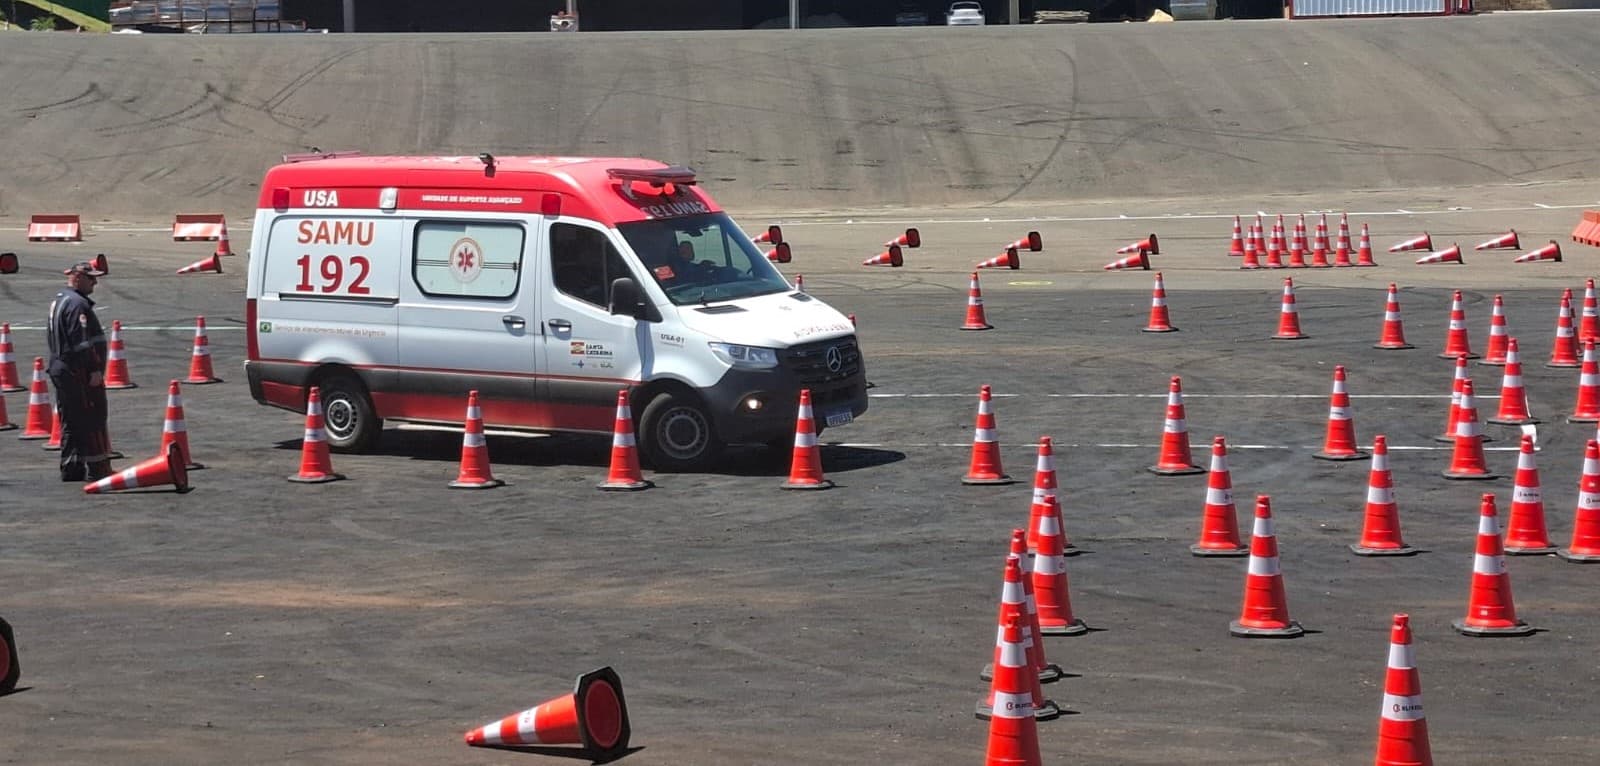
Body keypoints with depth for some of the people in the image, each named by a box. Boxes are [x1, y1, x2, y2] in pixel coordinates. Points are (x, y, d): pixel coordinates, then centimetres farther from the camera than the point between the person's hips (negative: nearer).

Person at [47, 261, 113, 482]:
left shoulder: (58, 301, 17)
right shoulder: (78, 304, -16)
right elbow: (83, 342, -22)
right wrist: (95, 370, -21)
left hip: (60, 370, 10)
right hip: (79, 373, -10)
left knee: (71, 423, 13)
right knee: (93, 422, -6)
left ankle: (71, 469, 15)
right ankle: (98, 468, -5)